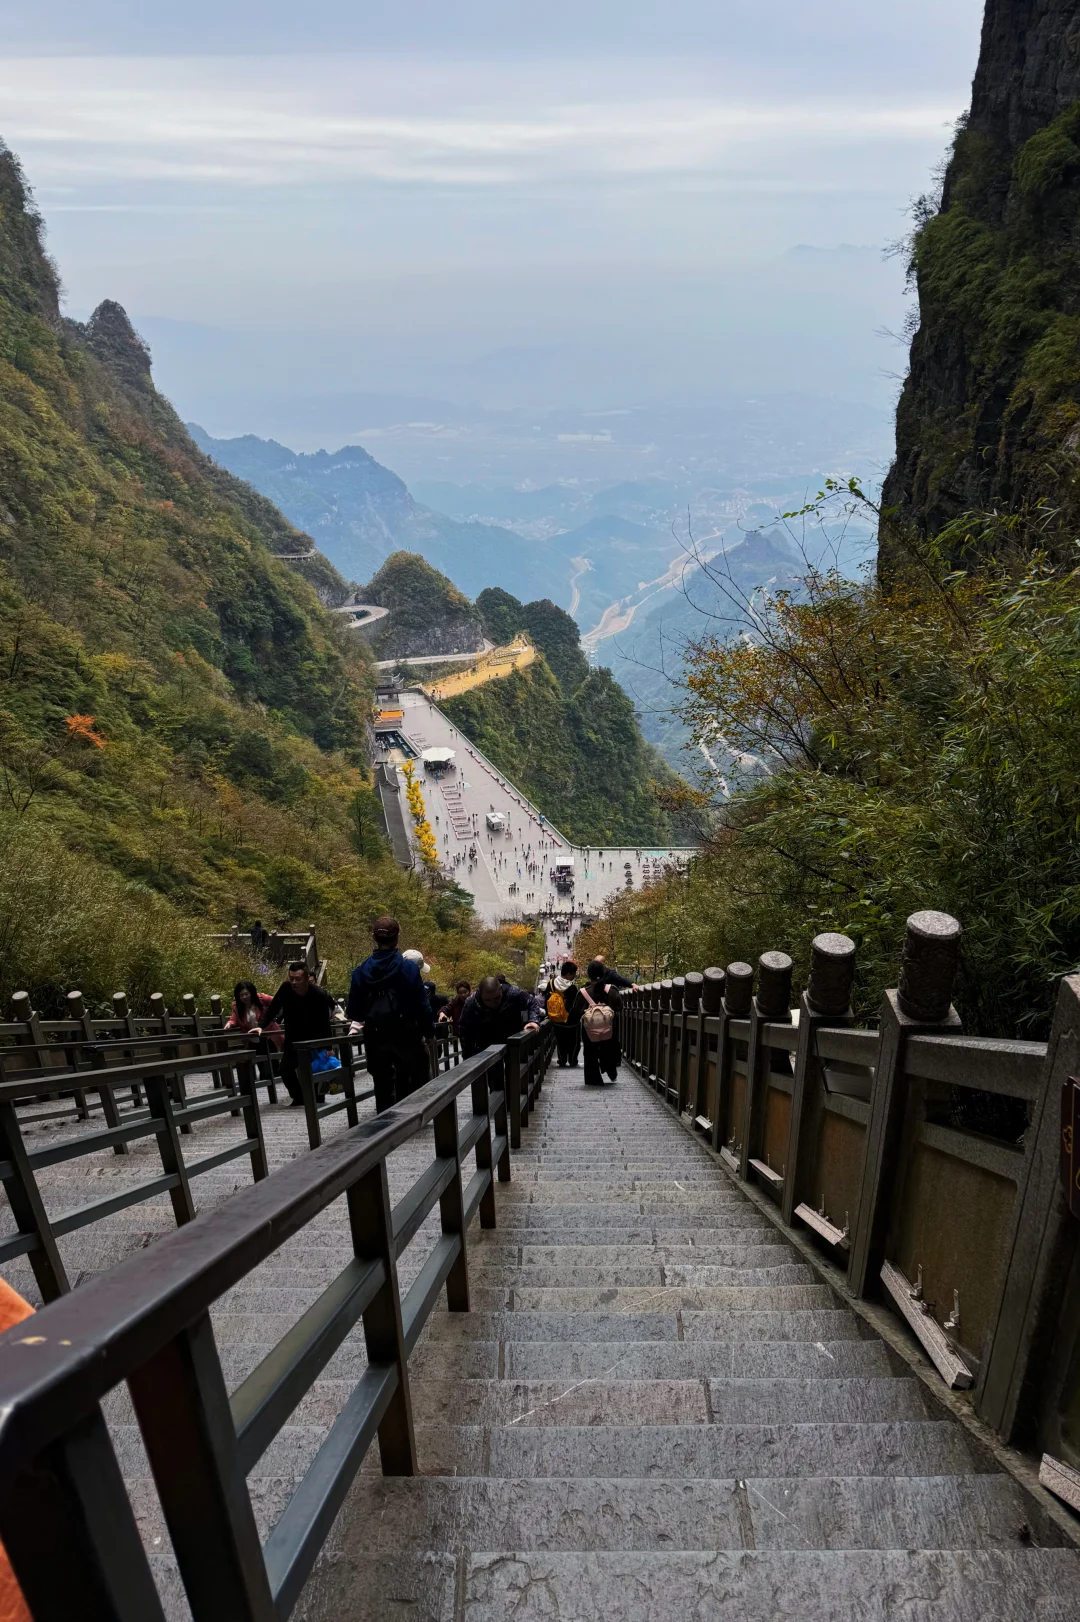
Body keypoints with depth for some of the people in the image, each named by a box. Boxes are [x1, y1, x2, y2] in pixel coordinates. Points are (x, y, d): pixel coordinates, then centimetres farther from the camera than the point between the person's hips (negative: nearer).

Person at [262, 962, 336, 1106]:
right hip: (293, 1039, 4)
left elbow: (324, 1023, -24)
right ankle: (299, 1097, 18)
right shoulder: (285, 988, -17)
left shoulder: (319, 995, -26)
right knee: (286, 1069, -1)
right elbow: (273, 1008, -7)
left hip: (314, 1040, -4)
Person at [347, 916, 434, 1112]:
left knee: (382, 1087, 12)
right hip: (406, 1034, -2)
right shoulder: (408, 967, -12)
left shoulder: (362, 970, -4)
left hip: (375, 1036, 2)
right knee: (407, 1087, 16)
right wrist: (429, 1030, 0)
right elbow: (421, 1004, -12)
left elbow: (353, 1012, 0)